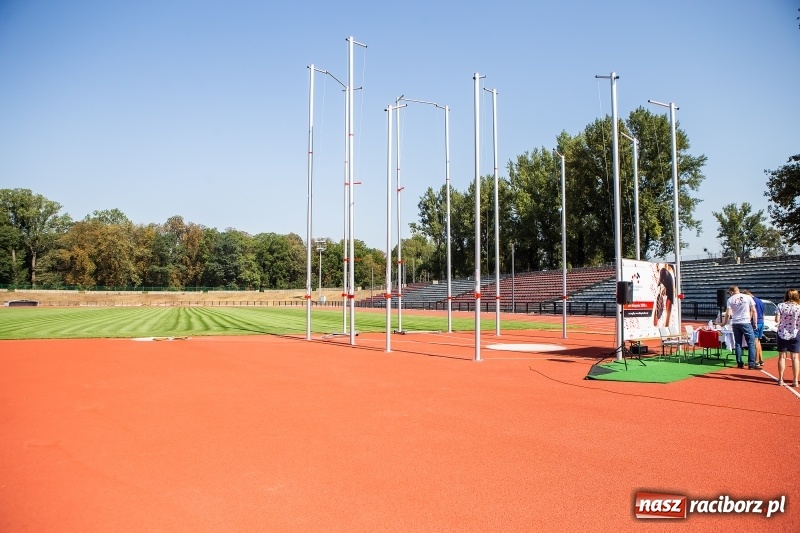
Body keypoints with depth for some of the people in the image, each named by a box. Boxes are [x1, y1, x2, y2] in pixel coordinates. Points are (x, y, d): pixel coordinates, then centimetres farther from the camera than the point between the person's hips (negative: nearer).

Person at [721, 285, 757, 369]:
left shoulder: (730, 299, 2)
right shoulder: (748, 297, 3)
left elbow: (728, 314, -2)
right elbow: (753, 311, 1)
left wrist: (724, 323, 12)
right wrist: (754, 323, 8)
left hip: (735, 323, 1)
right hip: (746, 322, -1)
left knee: (738, 344, 9)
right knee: (751, 343, 2)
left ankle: (740, 363, 8)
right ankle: (751, 364, -4)